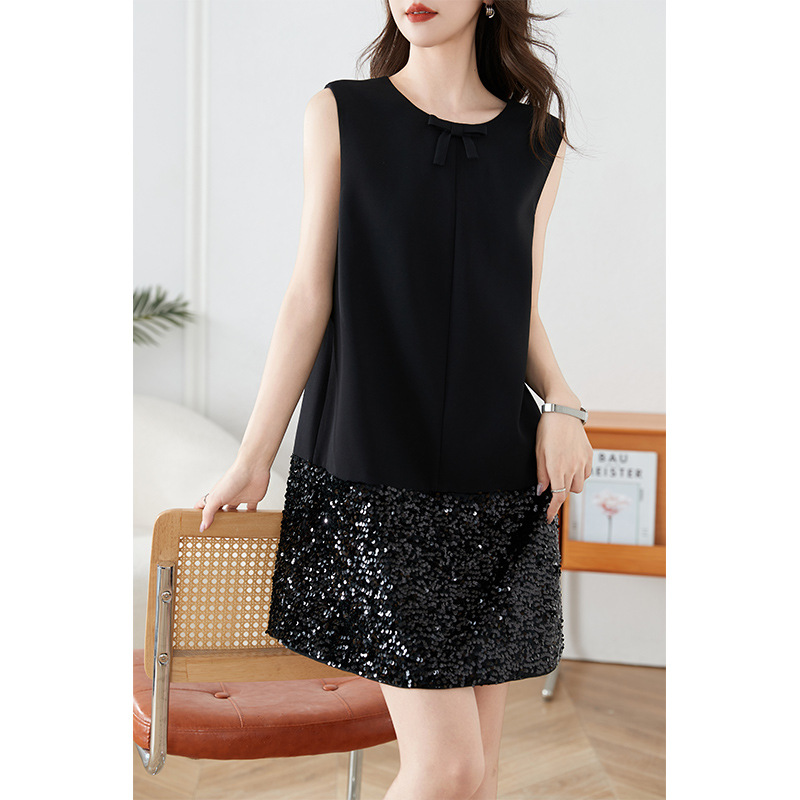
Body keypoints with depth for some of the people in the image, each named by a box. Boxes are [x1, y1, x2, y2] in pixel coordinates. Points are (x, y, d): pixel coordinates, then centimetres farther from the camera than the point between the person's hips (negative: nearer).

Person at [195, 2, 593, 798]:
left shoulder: (539, 141, 10)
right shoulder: (340, 114, 4)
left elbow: (522, 316, 14)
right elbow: (309, 298, 3)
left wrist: (561, 404, -5)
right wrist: (253, 458, 1)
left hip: (494, 477, 3)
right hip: (374, 475, -3)